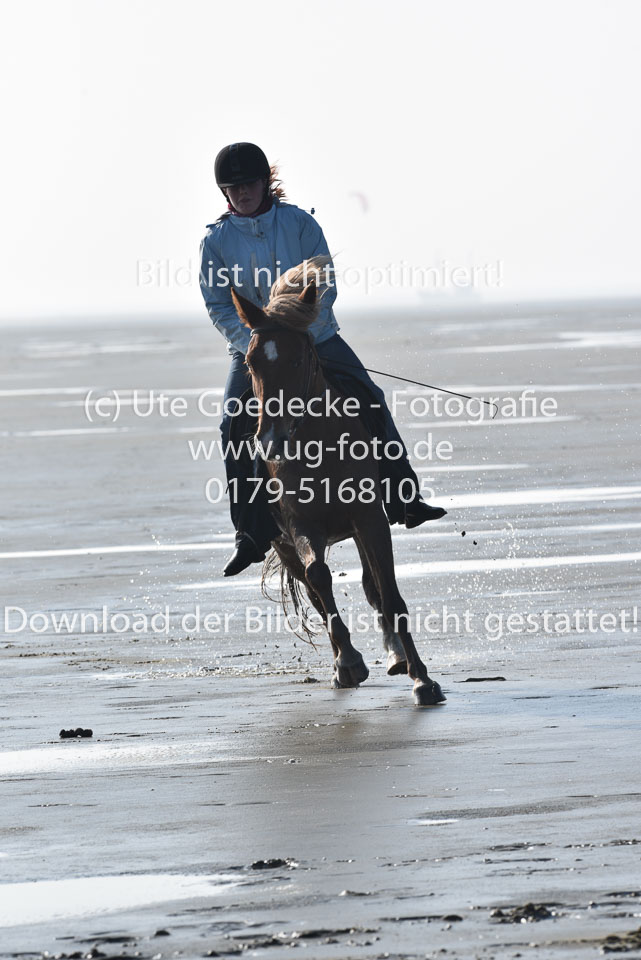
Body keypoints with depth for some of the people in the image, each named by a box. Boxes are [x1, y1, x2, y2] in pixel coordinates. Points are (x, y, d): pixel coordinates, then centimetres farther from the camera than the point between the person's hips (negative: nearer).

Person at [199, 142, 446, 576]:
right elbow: (219, 305, -4)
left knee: (369, 400, -15)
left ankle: (404, 498, -5)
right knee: (235, 425, -19)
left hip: (316, 340, 0)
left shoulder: (300, 223, -4)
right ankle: (252, 535, -11)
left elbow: (325, 287, -7)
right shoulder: (217, 240, -2)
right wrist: (255, 344, -21)